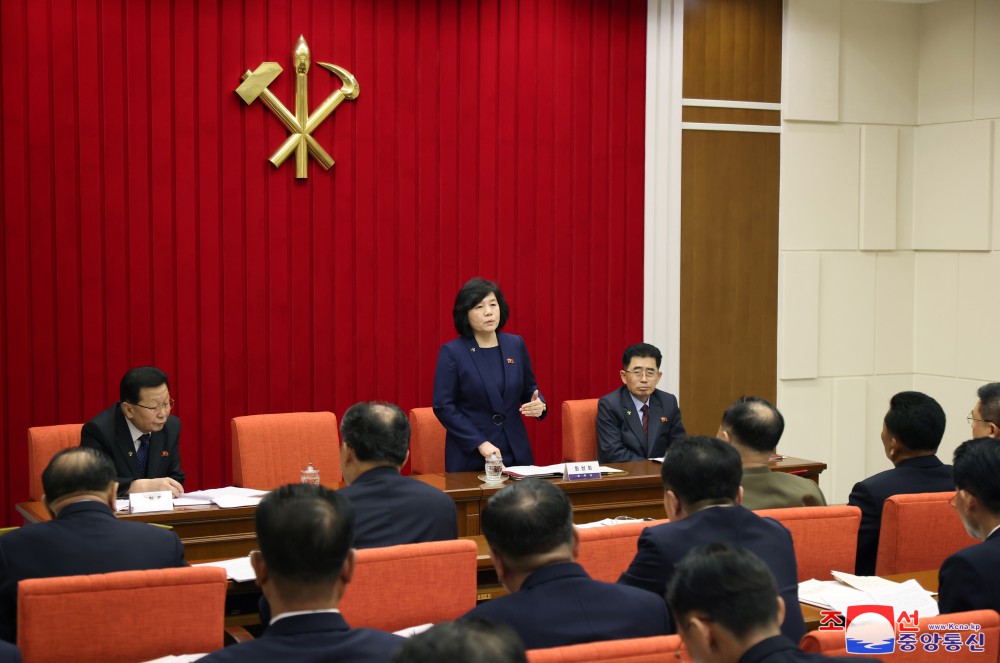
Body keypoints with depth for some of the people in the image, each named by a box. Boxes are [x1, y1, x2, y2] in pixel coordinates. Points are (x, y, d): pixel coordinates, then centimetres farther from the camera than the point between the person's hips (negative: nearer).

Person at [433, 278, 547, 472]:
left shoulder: (516, 344, 6)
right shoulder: (451, 352, -7)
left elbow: (529, 388, 16)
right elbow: (443, 406, -10)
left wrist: (539, 405, -8)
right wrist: (480, 443, -17)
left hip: (516, 453, 4)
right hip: (470, 456, -4)